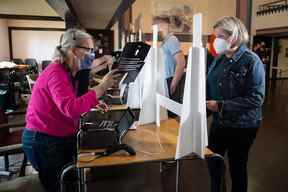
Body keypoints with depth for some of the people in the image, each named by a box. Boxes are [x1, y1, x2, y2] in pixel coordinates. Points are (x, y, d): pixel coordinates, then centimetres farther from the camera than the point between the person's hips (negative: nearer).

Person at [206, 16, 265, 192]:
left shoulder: (251, 61, -15)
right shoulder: (219, 59, 4)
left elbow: (256, 98, -21)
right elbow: (209, 87, 8)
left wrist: (222, 105, -26)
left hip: (242, 126, -5)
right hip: (219, 122, 6)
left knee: (237, 167, 13)